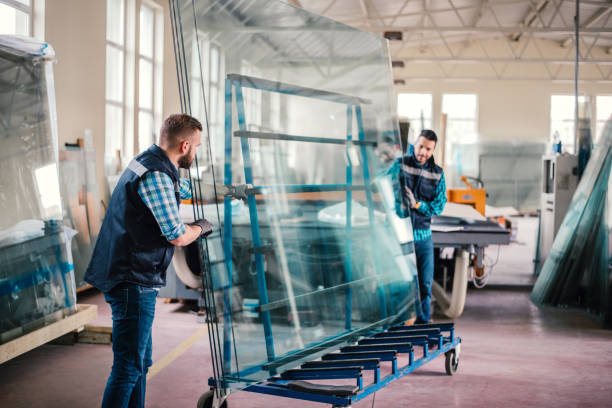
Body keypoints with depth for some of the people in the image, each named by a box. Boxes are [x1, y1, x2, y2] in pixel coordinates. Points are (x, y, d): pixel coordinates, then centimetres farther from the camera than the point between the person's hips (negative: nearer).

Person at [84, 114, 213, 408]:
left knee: (141, 361, 16)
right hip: (134, 282, -11)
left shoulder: (150, 162, 14)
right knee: (129, 364, -7)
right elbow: (177, 237, -17)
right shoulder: (156, 176, -18)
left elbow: (188, 190, 33)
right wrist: (201, 228, 4)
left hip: (127, 279, 11)